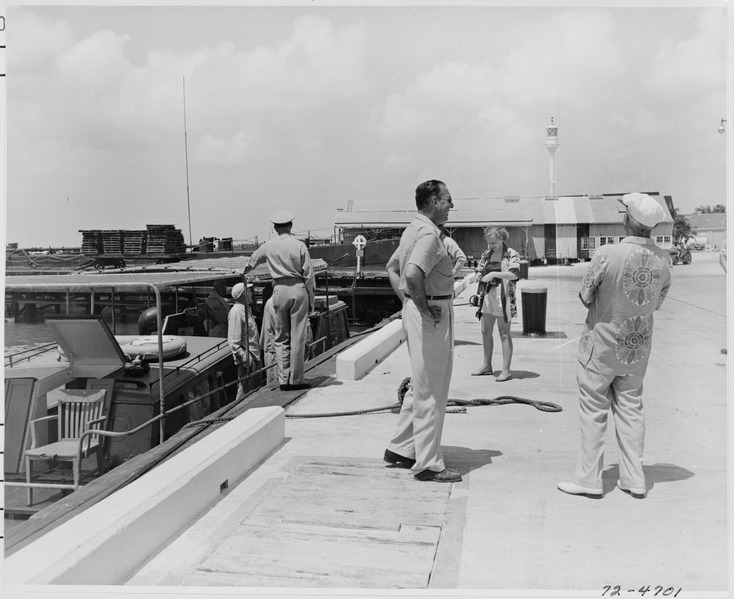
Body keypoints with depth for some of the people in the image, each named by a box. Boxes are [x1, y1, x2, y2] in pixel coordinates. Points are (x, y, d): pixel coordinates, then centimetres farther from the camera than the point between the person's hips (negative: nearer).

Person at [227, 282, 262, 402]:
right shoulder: (236, 312, -16)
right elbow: (234, 340, -21)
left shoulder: (247, 309, 16)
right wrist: (243, 357, -24)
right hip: (247, 360, -10)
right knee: (245, 392, -6)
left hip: (254, 357, 10)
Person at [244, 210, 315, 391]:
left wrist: (243, 272, 46)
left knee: (281, 338, 10)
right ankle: (296, 380, 5)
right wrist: (311, 299, 4)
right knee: (298, 337, 2)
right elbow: (309, 275, -4)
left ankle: (284, 380, 10)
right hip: (298, 289, -2)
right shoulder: (299, 246, -4)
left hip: (279, 290, 2)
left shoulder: (268, 247, 5)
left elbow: (251, 262, 24)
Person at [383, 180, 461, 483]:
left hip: (416, 310, 11)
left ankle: (400, 449, 28)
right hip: (432, 316, -11)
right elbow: (413, 273, -33)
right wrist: (423, 306, -20)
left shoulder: (414, 229, 15)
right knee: (431, 390, -2)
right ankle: (428, 464, 8)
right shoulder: (428, 233, -17)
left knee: (421, 385, 20)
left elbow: (392, 268, 25)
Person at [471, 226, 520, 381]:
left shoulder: (511, 254, -8)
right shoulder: (486, 254, 12)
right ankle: (487, 366, 23)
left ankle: (506, 370, 2)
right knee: (485, 332, 11)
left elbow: (514, 274, -20)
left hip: (503, 296, -7)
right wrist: (478, 275, -5)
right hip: (487, 295, 7)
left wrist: (493, 274, -25)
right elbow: (480, 269, 19)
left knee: (504, 334, -2)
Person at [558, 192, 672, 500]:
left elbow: (585, 297, -11)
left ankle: (588, 479, 13)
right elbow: (657, 302, 4)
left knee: (594, 410, 6)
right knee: (630, 408, 15)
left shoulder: (607, 254, -23)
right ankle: (634, 479, 21)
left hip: (602, 343, -4)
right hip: (638, 347, 5)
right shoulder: (662, 259, -7)